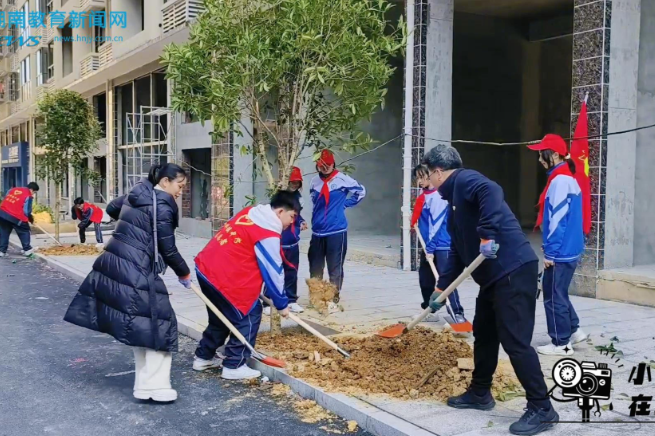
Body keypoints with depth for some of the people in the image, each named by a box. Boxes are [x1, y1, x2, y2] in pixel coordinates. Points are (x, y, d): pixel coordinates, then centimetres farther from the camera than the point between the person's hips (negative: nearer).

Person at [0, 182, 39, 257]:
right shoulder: (28, 196, -3)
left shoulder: (13, 189, 18)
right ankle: (27, 249, 15)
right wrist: (31, 219, 11)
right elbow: (26, 211, -5)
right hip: (15, 217, -6)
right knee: (24, 231, 12)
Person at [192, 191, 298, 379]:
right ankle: (234, 366, 6)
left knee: (221, 316, 24)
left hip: (206, 268, 10)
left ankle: (203, 357, 34)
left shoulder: (250, 213, 11)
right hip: (223, 278, -10)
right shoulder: (268, 235, -15)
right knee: (249, 316, 2)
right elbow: (273, 272, -9)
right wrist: (282, 303, 3)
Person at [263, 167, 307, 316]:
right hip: (277, 242, -7)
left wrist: (301, 222, 2)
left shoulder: (298, 197, 5)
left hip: (292, 242, 7)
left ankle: (291, 300, 26)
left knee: (292, 272, 14)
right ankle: (268, 303, 8)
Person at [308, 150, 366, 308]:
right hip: (317, 231, 5)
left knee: (335, 268, 0)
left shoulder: (342, 179, -7)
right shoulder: (315, 181, 6)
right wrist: (320, 208, 11)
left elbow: (361, 191, 3)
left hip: (336, 230, -5)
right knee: (315, 267, 11)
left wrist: (344, 204, 1)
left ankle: (333, 299, 7)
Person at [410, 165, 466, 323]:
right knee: (425, 280, 12)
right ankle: (429, 311, 23)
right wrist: (414, 222, 5)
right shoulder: (422, 197, 14)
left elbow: (437, 223, -17)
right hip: (427, 246, 9)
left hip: (441, 246, -9)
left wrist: (431, 248, -18)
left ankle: (458, 313, -7)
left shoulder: (438, 195, -12)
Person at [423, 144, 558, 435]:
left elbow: (492, 192, -30)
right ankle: (480, 393, 33)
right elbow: (458, 252, 25)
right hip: (494, 275, 11)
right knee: (484, 333, 19)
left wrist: (487, 235, -32)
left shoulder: (464, 180, -7)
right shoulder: (455, 198, 22)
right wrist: (441, 288, 25)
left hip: (514, 270, -11)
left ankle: (541, 409, 2)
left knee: (514, 340, -7)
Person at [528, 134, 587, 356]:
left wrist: (550, 252, -17)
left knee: (554, 296, 0)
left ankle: (561, 343, 9)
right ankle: (573, 330, 27)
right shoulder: (566, 178, 13)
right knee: (557, 293, 20)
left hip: (561, 252, -10)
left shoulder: (560, 180, -17)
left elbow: (558, 219, -20)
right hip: (567, 250, 10)